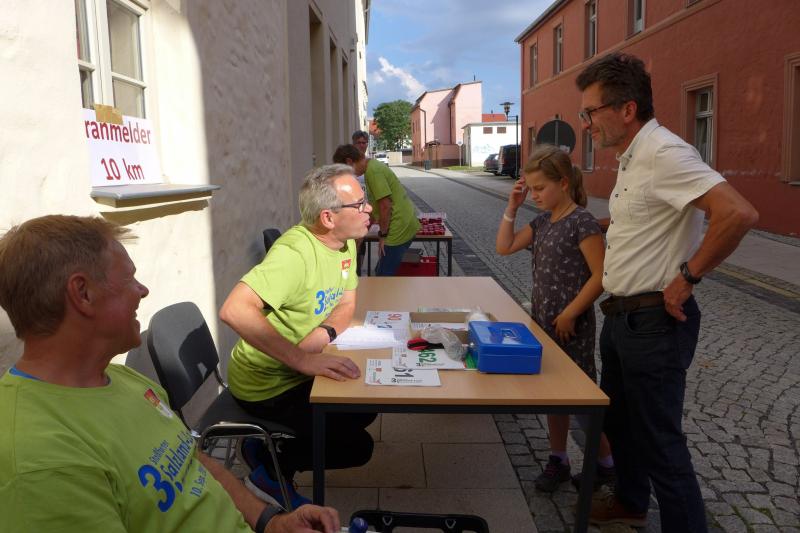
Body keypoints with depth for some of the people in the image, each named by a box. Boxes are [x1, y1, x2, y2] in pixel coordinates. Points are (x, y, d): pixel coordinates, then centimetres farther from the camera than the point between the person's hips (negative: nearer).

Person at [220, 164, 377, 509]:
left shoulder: (345, 242, -3)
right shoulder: (294, 253, -31)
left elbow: (346, 302, 5)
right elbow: (234, 311, -42)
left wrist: (325, 333, -18)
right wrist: (303, 360, -41)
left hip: (301, 372, 8)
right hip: (266, 385, -8)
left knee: (366, 408, 14)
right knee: (356, 446, -10)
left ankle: (272, 450, 20)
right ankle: (270, 469, 12)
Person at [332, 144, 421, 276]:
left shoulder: (373, 171, -17)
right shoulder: (373, 166, 15)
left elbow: (385, 205, -22)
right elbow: (376, 205, 23)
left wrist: (382, 235, -12)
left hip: (399, 229, -10)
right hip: (405, 225, 10)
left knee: (383, 276, -1)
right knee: (381, 271, 18)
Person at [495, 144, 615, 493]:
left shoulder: (582, 222, -16)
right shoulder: (542, 222, 8)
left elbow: (600, 275, -19)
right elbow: (504, 247, 9)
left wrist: (569, 314, -18)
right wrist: (512, 206, 2)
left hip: (572, 326, -8)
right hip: (543, 322, 8)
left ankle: (606, 463, 24)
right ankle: (558, 460, 28)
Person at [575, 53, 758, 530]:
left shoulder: (664, 153, -20)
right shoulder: (632, 157, 10)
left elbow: (740, 214, -29)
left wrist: (686, 277, -22)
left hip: (653, 322, -10)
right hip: (621, 315, 10)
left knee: (658, 440, 1)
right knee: (619, 419, 24)